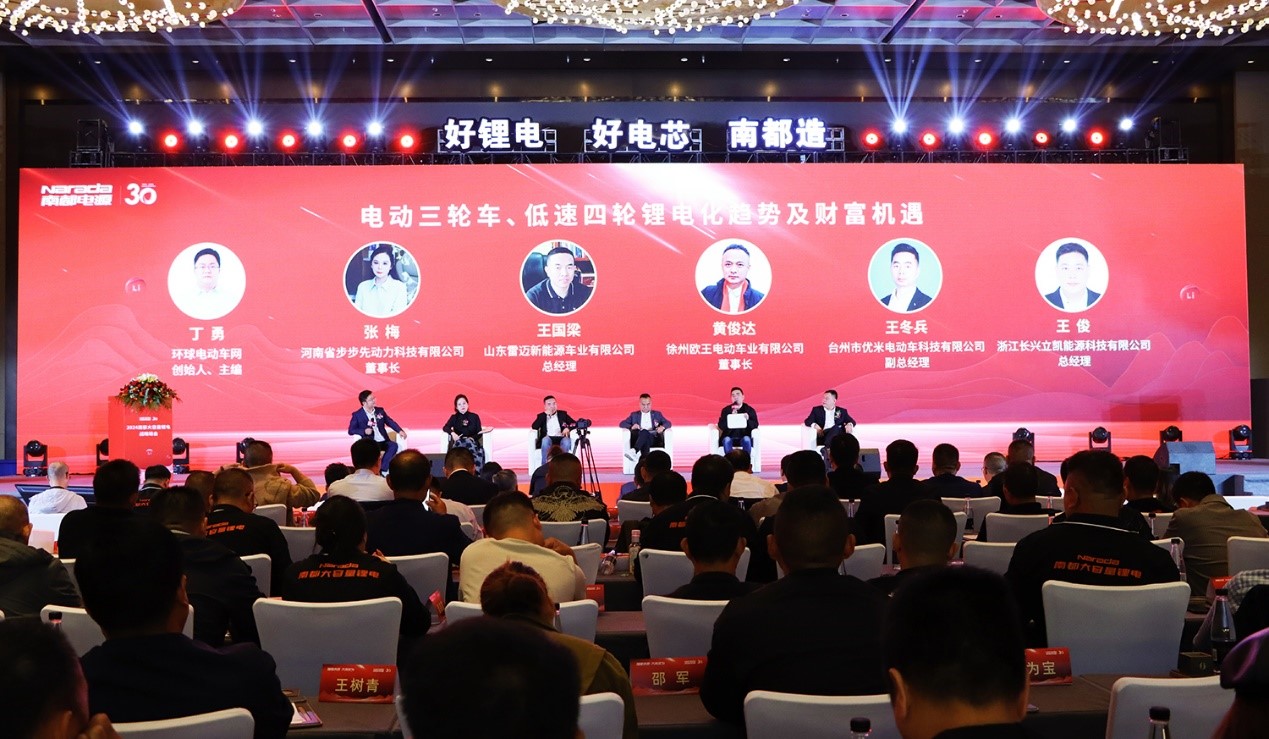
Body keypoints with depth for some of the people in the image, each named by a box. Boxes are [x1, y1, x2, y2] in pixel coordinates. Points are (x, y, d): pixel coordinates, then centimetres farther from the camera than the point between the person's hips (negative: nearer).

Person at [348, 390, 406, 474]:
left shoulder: (380, 411, 14)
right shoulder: (357, 415, 2)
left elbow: (390, 422, 18)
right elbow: (351, 431, 0)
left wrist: (400, 431, 0)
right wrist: (364, 431, -17)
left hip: (383, 441, 5)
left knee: (393, 445, -26)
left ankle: (383, 470, -28)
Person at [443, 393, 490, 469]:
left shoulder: (474, 417, 16)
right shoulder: (454, 417, 18)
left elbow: (479, 433, 9)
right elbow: (445, 427, 2)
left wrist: (472, 438, -12)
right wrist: (452, 433, -19)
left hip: (472, 441, 0)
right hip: (458, 442, 0)